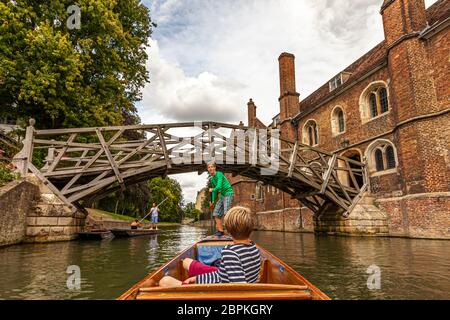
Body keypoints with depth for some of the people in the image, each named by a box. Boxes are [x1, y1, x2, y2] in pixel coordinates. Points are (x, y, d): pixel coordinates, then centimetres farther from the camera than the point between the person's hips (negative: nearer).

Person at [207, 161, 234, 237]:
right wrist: (212, 201, 21)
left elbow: (219, 187, -24)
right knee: (215, 213, 6)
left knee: (226, 213, -23)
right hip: (222, 196, 9)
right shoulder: (211, 178, 11)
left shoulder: (219, 174, -13)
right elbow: (214, 190, 23)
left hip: (229, 194, -9)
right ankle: (220, 230, 13)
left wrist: (212, 190, -5)